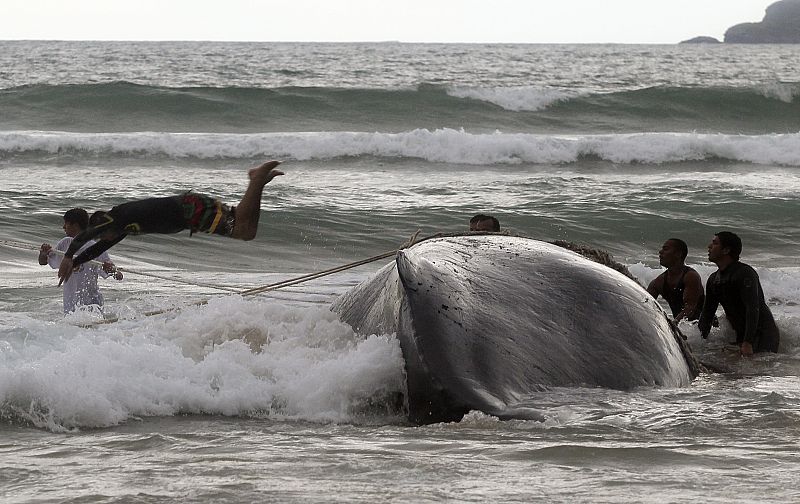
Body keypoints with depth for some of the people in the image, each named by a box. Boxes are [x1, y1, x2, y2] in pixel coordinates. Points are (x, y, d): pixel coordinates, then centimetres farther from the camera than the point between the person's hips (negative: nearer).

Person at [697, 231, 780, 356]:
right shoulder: (714, 280, 10)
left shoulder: (745, 273, -17)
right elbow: (707, 313, 15)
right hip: (741, 335, 8)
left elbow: (753, 309, -25)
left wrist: (748, 343, -32)